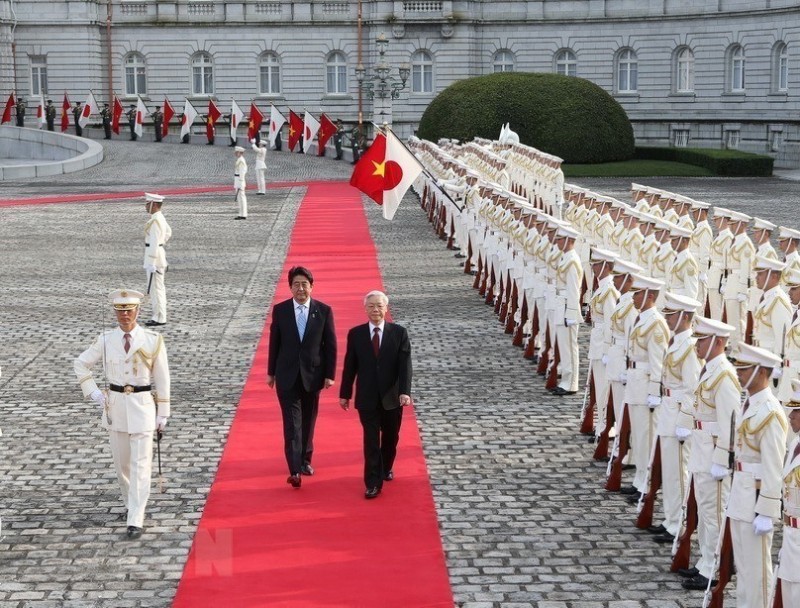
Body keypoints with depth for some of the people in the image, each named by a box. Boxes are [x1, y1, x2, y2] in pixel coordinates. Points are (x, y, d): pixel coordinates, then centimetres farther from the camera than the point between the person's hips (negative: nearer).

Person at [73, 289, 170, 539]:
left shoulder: (152, 340, -7)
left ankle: (136, 520, -6)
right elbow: (81, 363, 11)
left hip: (143, 405, -3)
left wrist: (163, 413, 0)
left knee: (140, 464, -6)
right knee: (121, 461, 14)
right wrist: (93, 392, 1)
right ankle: (130, 503, 36)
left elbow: (162, 378, -1)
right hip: (115, 405, 3)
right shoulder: (106, 339, -1)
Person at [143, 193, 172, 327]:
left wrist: (151, 263, -24)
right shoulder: (160, 218, 11)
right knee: (158, 287, 14)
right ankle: (159, 315, 20)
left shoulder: (155, 221, -20)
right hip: (159, 253, 10)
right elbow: (168, 232, 30)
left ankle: (160, 318, -2)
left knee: (155, 288, -6)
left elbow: (154, 242, -23)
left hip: (154, 256, -10)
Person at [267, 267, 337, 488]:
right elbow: (274, 343, 4)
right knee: (292, 421, -7)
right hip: (287, 375, -1)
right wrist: (271, 372, 7)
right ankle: (295, 470, -13)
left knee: (308, 420, 13)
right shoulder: (280, 310, -2)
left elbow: (330, 345, -1)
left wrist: (330, 374, -4)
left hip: (312, 374, 1)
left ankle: (305, 460, 31)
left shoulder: (324, 311, -4)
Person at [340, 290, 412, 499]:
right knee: (371, 440, -2)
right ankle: (373, 483, 2)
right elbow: (350, 366, 2)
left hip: (392, 397, 1)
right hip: (367, 397, -1)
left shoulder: (399, 333, -4)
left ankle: (386, 468, 40)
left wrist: (405, 392, -20)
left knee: (390, 438, 16)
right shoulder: (355, 334, -2)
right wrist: (345, 393, 4)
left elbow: (405, 365, -9)